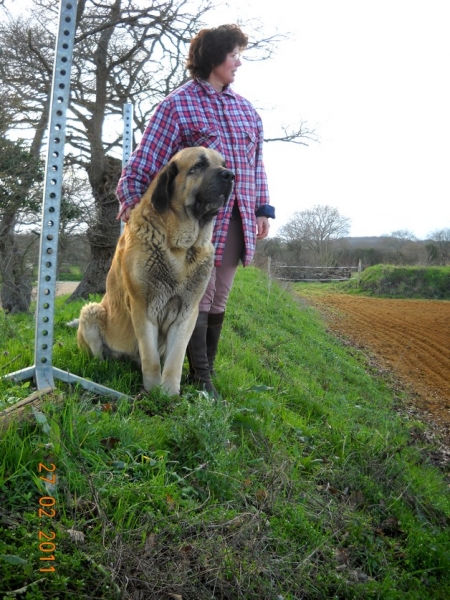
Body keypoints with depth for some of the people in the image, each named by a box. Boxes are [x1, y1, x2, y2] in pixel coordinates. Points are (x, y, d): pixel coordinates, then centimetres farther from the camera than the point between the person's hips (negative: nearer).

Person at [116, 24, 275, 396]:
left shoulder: (246, 108, 18)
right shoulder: (178, 104, 1)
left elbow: (257, 163, 19)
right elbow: (147, 157, -4)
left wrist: (263, 208, 12)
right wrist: (131, 198, -16)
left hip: (238, 219, 6)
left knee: (219, 300, 8)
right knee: (199, 297, -6)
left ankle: (207, 370, 18)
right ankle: (200, 379, 2)